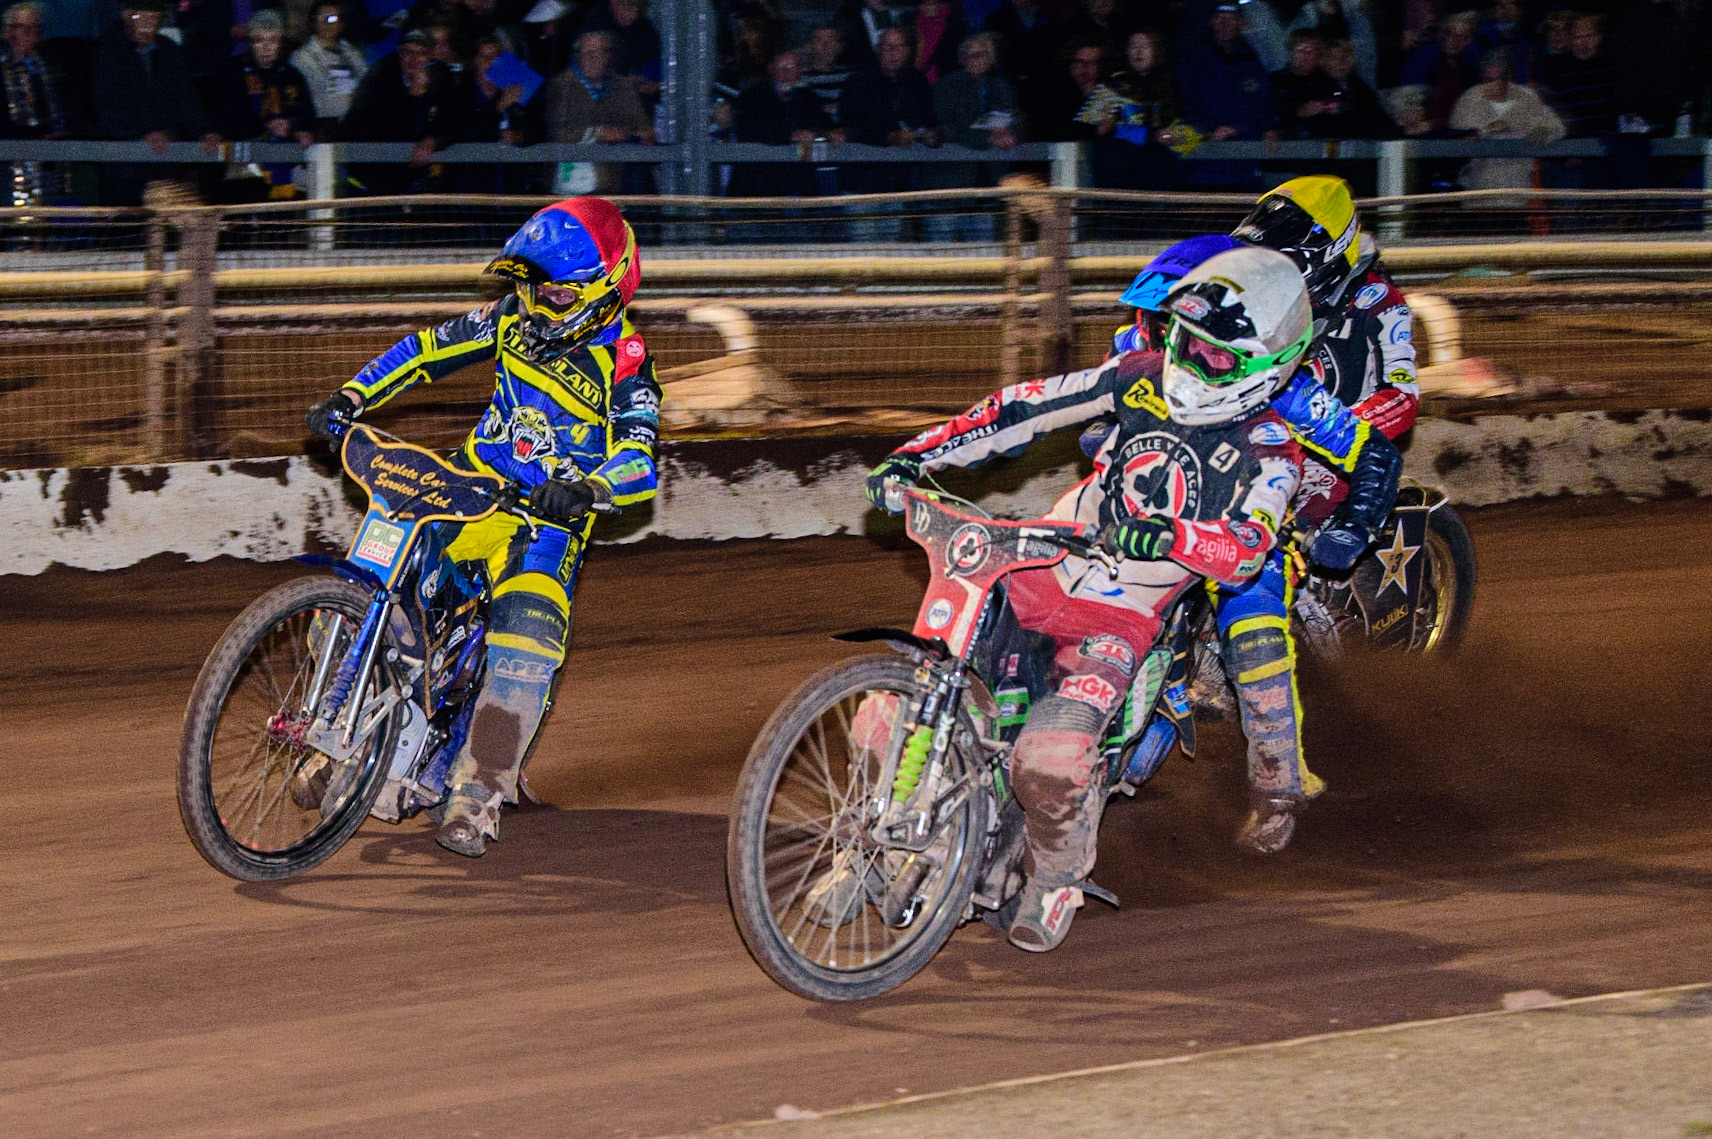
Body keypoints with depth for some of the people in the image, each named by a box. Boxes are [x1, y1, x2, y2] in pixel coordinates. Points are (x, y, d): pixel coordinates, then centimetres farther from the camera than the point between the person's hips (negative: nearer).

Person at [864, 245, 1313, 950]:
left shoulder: (1270, 455, -8)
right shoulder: (1142, 378, 3)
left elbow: (1246, 551, -24)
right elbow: (1029, 406, 4)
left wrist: (1168, 537, -44)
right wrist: (916, 454, -4)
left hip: (1117, 625, -4)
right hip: (1036, 576, 4)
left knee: (1049, 765, -28)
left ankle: (1057, 875, 4)